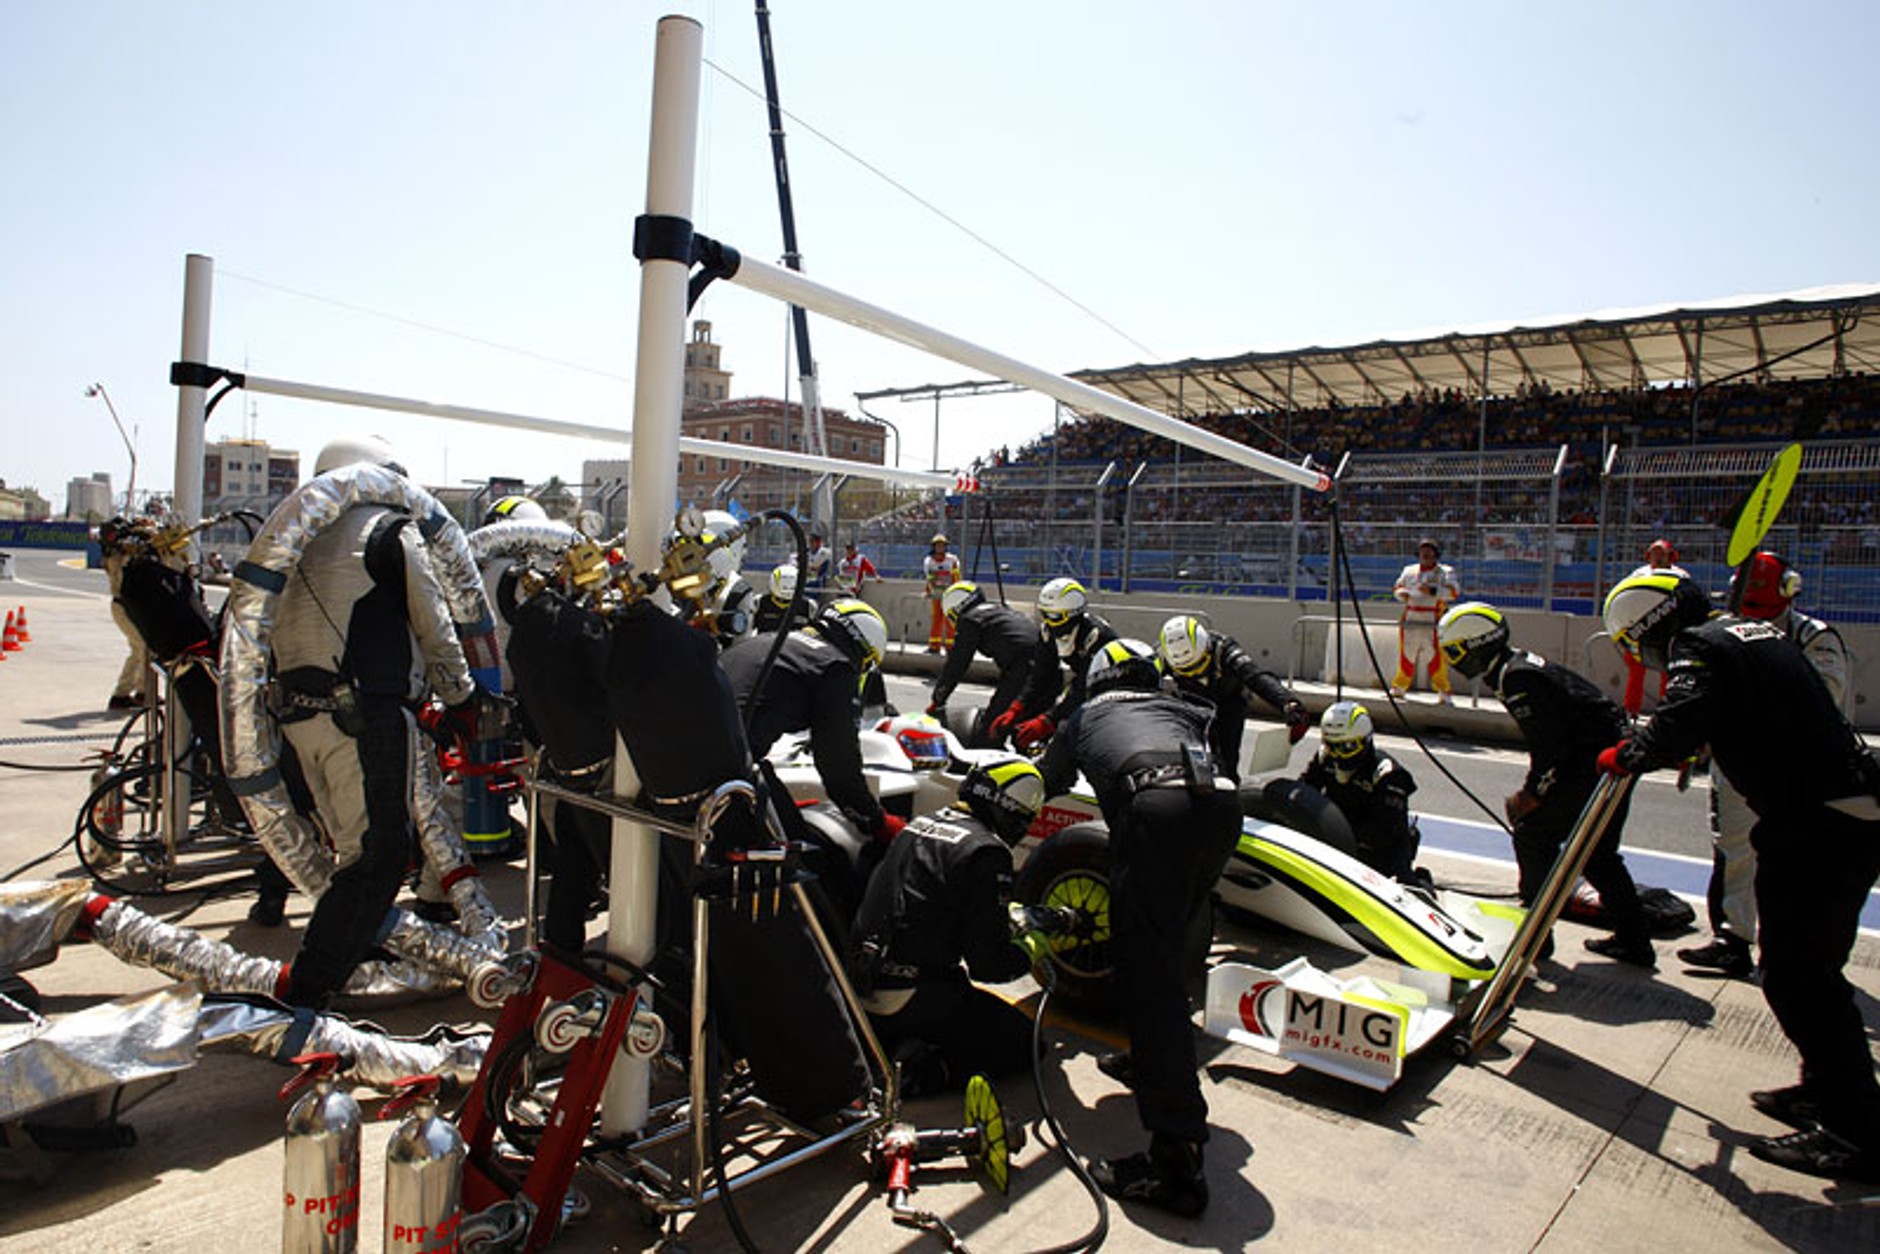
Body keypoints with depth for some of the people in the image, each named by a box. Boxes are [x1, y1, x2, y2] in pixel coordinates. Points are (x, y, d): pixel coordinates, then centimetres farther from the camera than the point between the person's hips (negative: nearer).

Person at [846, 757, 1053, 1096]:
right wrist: (1033, 947, 7)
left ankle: (880, 1044, 9)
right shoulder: (987, 852, -14)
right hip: (911, 999, -8)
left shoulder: (922, 823, 11)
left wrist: (1010, 917, 30)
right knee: (1025, 1043, 5)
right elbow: (988, 965, -13)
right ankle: (924, 1067, -12)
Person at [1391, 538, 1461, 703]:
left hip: (1432, 622, -4)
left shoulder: (1445, 571, 5)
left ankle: (1443, 692, -6)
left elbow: (1454, 592, -8)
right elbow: (1397, 588, 22)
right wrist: (1402, 593, -2)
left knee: (1435, 656, -10)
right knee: (1406, 655, 9)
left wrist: (1432, 590, -22)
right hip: (1409, 620, 4)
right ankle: (1399, 687, 20)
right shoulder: (1409, 571, 18)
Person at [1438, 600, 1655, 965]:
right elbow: (1548, 739, 19)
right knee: (1597, 851, 19)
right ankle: (1634, 943, 28)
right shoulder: (1518, 665, 13)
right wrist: (1532, 792, 13)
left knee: (1533, 835, -3)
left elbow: (1549, 746, -21)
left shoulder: (1516, 677, -18)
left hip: (1596, 763, -11)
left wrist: (1531, 796, -8)